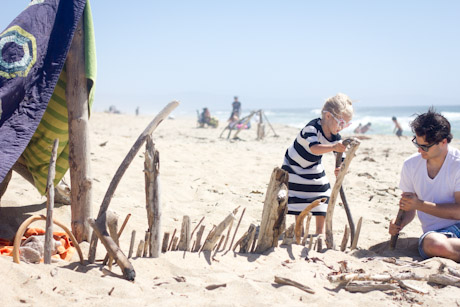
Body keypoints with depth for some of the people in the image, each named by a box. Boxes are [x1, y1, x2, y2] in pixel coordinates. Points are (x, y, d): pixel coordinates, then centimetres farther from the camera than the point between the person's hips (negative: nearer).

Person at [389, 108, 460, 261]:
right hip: (437, 232, 4)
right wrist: (400, 222, -7)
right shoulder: (410, 165, 7)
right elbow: (410, 208, 15)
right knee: (434, 244, -38)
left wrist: (420, 204, -13)